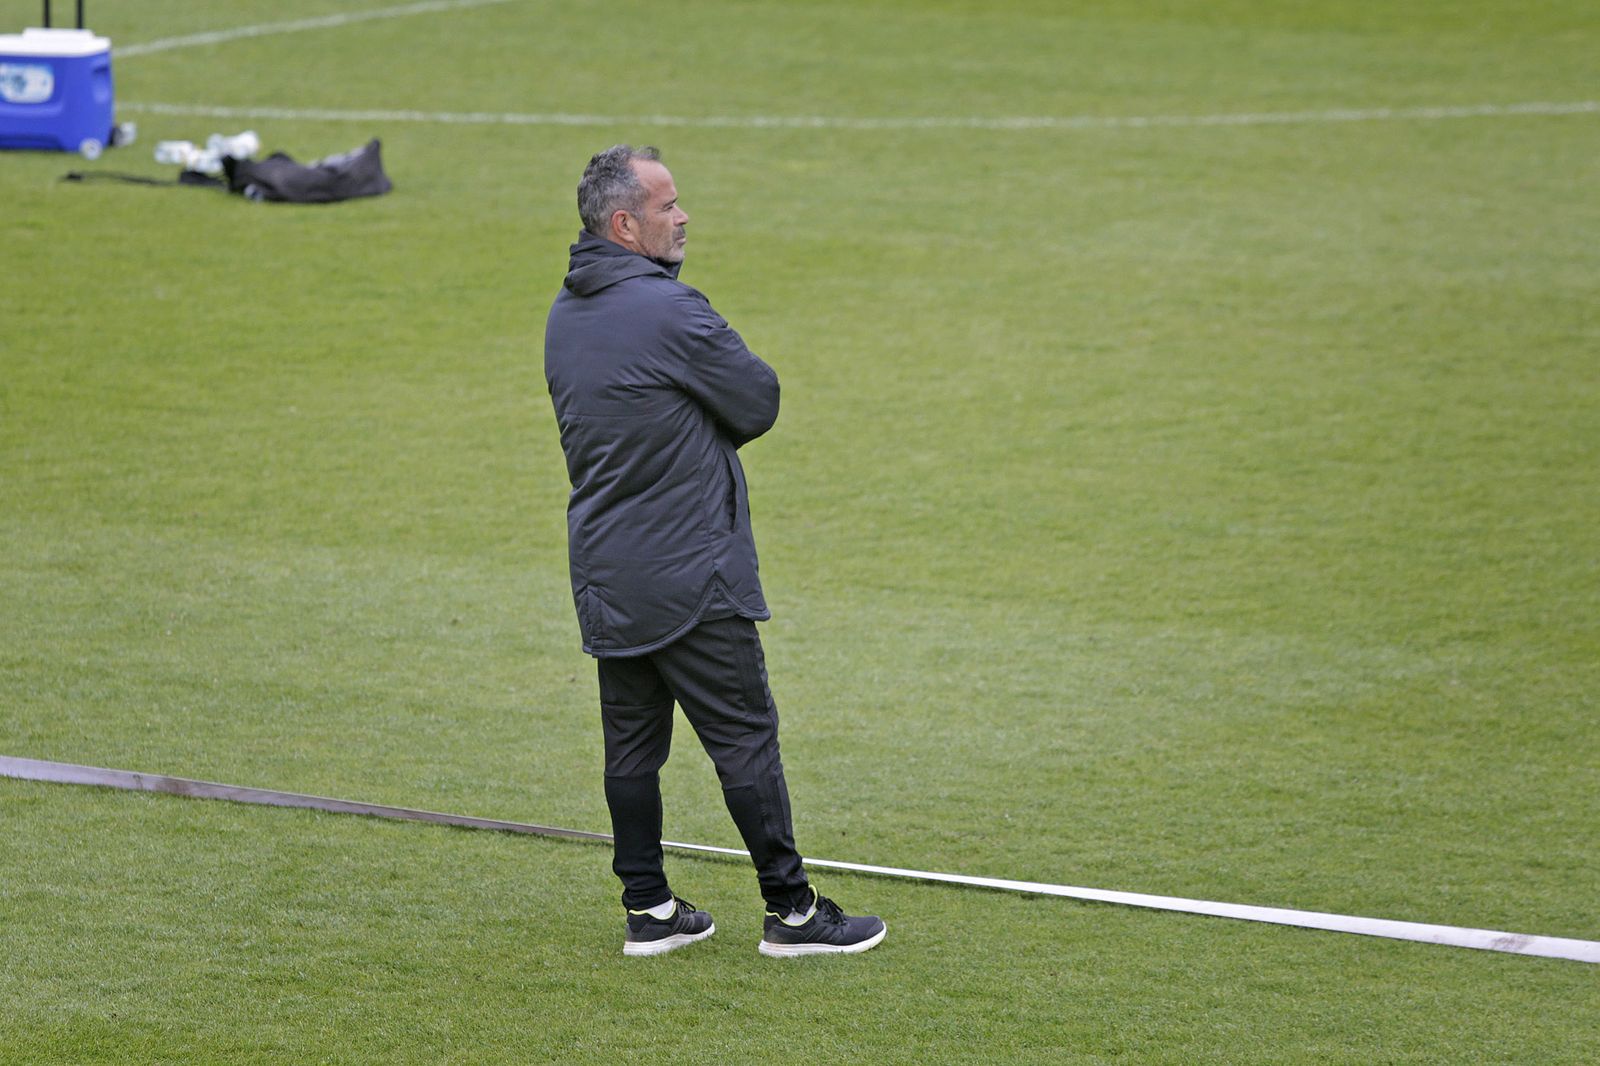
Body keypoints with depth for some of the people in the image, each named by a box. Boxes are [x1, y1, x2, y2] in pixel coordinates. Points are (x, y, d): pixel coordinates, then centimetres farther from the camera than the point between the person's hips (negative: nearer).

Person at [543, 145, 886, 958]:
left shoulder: (565, 313, 9)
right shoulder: (666, 311, -19)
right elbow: (759, 402, -11)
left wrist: (689, 440, 4)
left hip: (604, 576, 8)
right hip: (687, 573, -8)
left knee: (632, 741, 12)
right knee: (744, 736, -1)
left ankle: (648, 909, 17)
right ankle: (790, 911, 4)